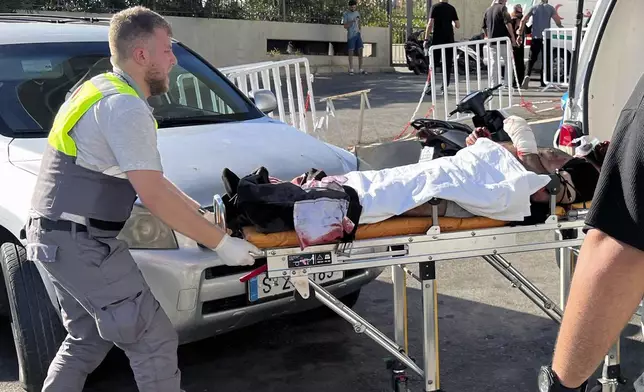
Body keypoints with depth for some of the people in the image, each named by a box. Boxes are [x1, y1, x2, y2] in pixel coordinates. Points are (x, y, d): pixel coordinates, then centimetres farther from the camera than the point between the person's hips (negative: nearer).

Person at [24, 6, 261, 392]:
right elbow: (153, 195, -20)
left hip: (58, 236, 10)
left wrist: (201, 213, 15)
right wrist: (221, 243, -12)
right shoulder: (125, 106, -18)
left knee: (88, 338, 23)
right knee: (155, 341, -2)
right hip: (83, 243, -10)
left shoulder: (101, 91, 15)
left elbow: (148, 178, 18)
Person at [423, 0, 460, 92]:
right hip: (449, 39, 2)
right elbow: (458, 25, 3)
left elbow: (430, 24, -11)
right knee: (447, 64, 8)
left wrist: (426, 39, -9)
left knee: (433, 63, 2)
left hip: (437, 39, -2)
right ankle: (445, 86, 8)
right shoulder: (451, 8, 4)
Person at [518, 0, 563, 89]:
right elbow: (558, 22, -6)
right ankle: (543, 81, 8)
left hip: (535, 37, 1)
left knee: (532, 59, 6)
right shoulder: (550, 8, 2)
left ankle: (527, 76, -19)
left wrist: (520, 34, 3)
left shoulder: (534, 8, 8)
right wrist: (561, 26, 15)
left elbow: (523, 20, 1)